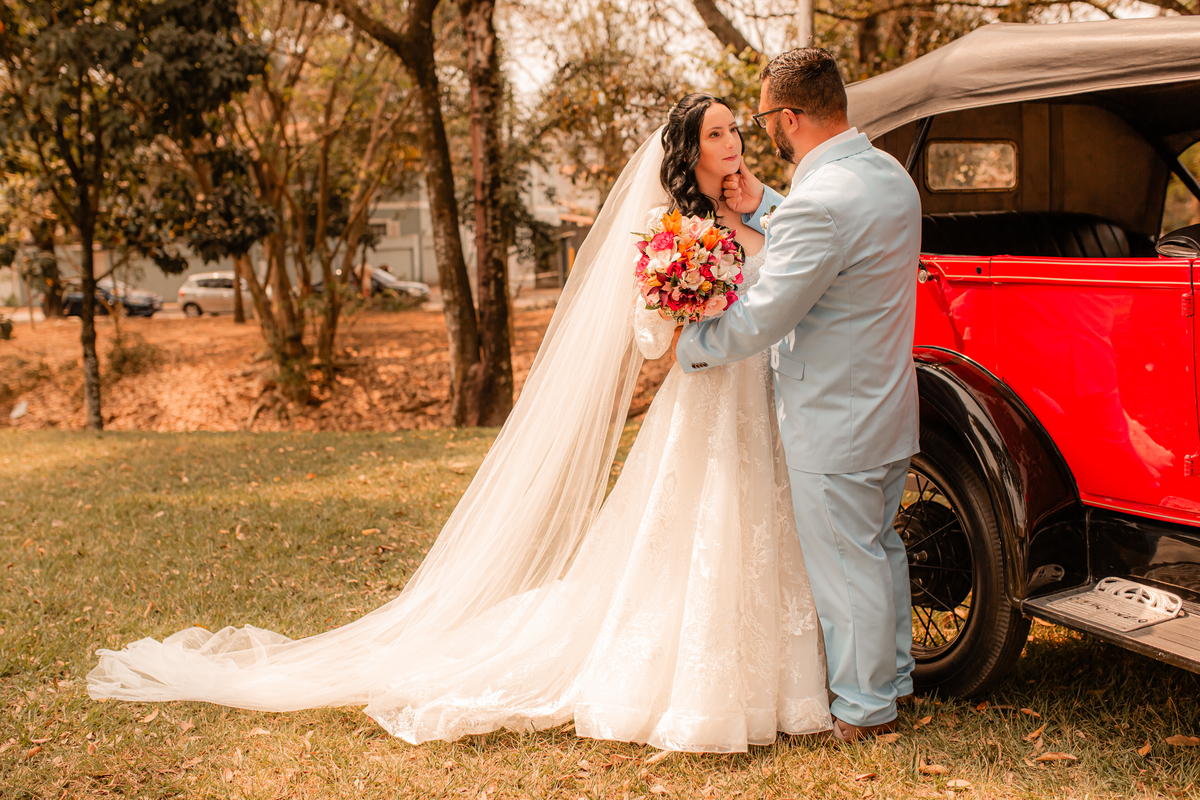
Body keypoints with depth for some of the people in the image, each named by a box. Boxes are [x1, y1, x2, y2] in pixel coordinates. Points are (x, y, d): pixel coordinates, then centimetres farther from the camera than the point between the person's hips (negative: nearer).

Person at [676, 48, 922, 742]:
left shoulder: (817, 202, -26)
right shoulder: (890, 173, 5)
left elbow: (760, 320, -24)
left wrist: (690, 348, -7)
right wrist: (763, 209, 16)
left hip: (833, 426, -9)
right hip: (890, 411, 9)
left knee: (847, 566, 6)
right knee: (880, 546, 22)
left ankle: (865, 709, 21)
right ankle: (894, 677, 39)